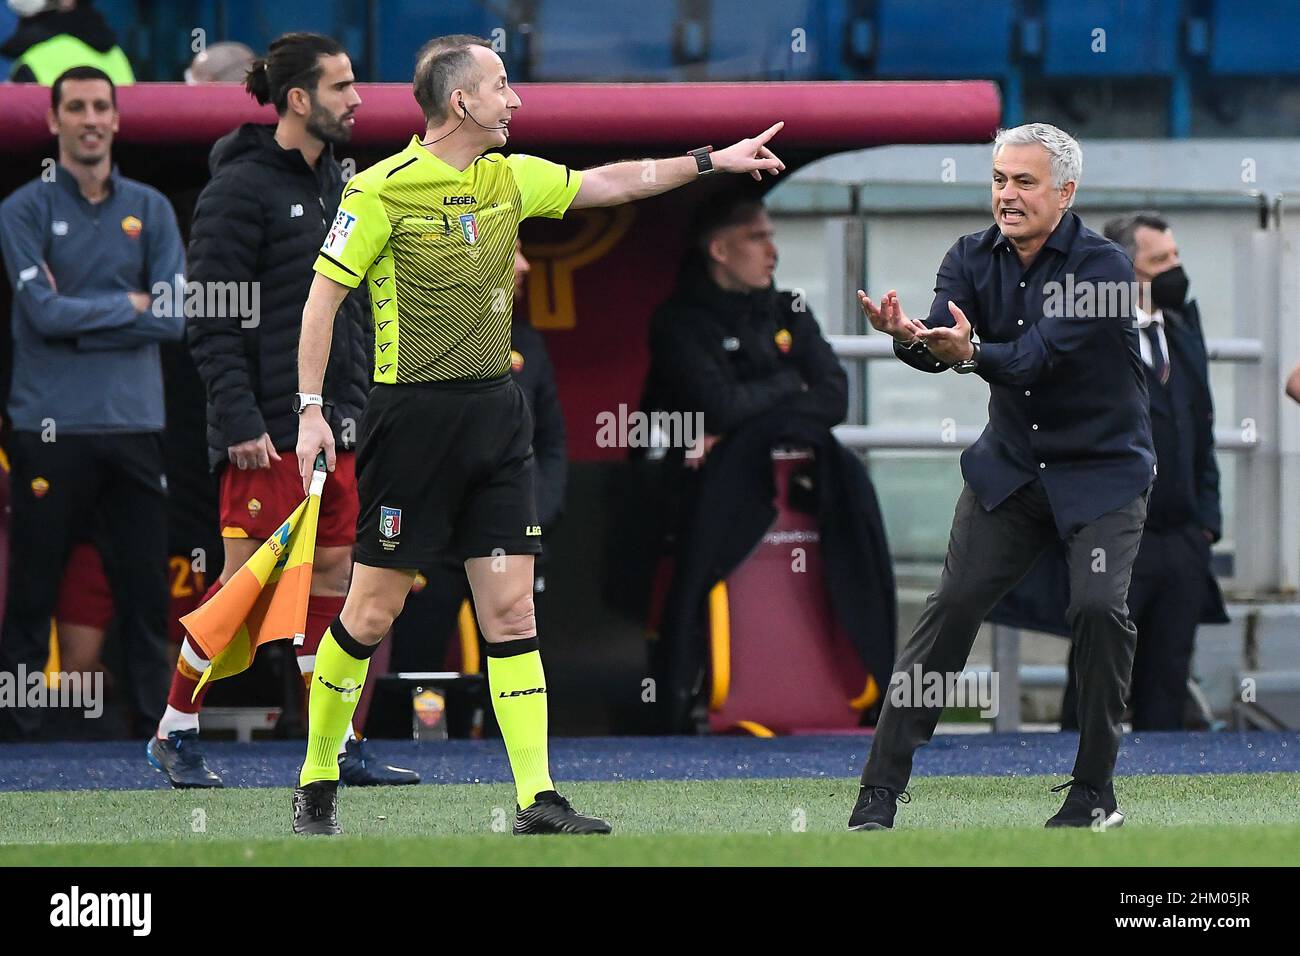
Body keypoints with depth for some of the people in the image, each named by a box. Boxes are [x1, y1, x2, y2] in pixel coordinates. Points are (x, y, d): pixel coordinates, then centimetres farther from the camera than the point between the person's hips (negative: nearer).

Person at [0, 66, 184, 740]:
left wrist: (78, 317, -8)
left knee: (146, 594, 5)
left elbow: (174, 317, -1)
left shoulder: (150, 210, 10)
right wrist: (128, 306, -4)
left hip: (134, 426, 3)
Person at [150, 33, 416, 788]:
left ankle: (337, 746, 9)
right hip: (271, 428, -8)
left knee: (332, 575, 6)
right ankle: (175, 734, 7)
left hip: (335, 424, 8)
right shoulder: (240, 188, -11)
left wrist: (362, 406, 15)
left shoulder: (335, 182, 13)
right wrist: (240, 422, -19)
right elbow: (211, 321, -14)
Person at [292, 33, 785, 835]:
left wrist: (711, 161, 18)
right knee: (373, 612, -1)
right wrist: (311, 410, -10)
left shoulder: (511, 178, 9)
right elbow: (325, 295, -5)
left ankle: (538, 801, -4)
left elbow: (610, 183, 21)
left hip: (496, 412, 6)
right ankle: (317, 784, 14)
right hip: (413, 415, -6)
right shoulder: (382, 190, -9)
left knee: (511, 607, 0)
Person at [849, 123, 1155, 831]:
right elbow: (940, 339, -17)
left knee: (1098, 607, -20)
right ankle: (880, 789, -5)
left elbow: (1038, 355, -31)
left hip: (1104, 468, -4)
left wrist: (971, 354, -50)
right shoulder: (972, 259, -2)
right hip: (1010, 466, 4)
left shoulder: (1103, 266, -19)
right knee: (952, 605, -6)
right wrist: (909, 337, -41)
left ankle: (1094, 791, -4)